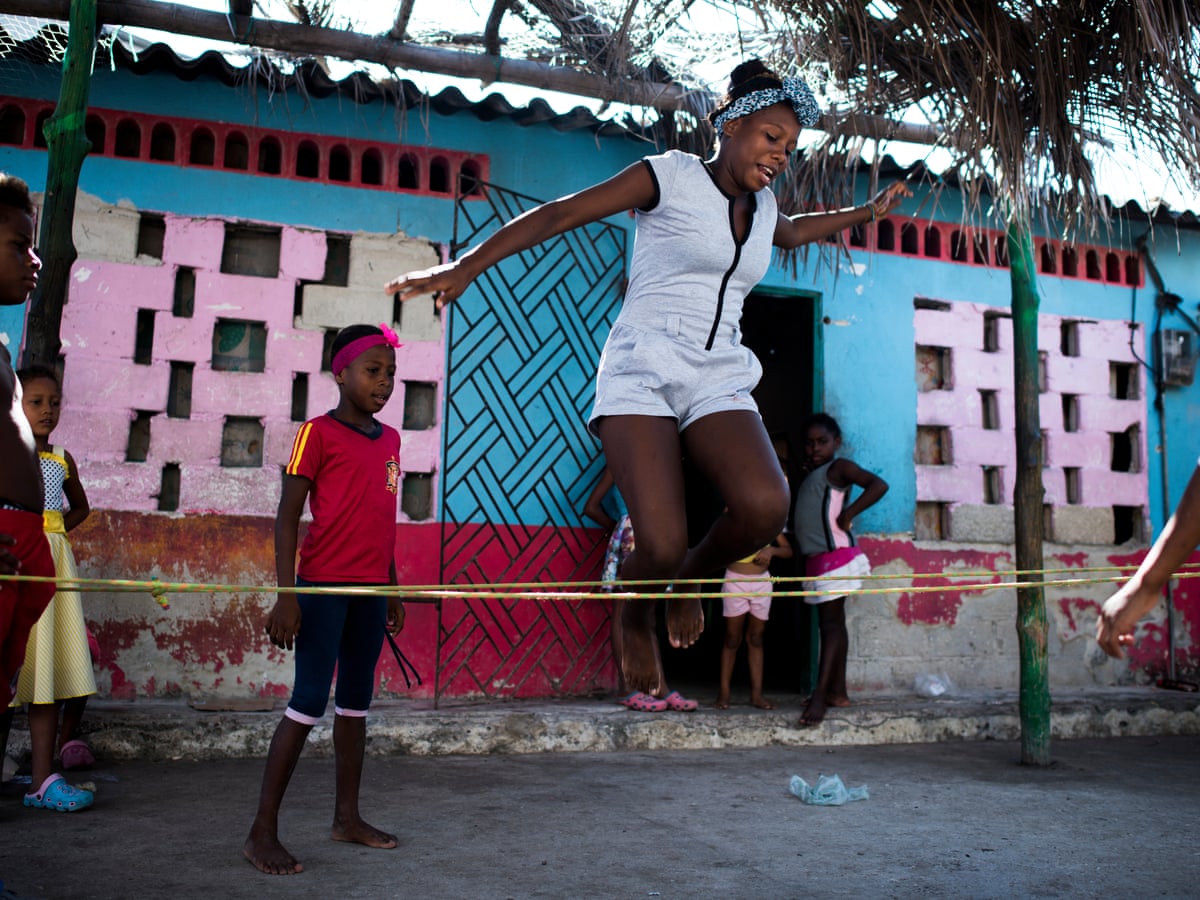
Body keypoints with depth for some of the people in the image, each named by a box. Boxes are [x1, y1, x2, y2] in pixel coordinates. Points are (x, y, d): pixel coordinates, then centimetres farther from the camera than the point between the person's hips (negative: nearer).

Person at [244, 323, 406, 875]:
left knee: (356, 702, 12)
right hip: (323, 585, -7)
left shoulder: (389, 440, 13)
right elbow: (287, 516, -8)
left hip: (370, 589, 7)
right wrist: (286, 595, -15)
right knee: (309, 704, -6)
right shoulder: (318, 433, -6)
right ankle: (262, 831, 3)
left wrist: (392, 589, 18)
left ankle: (347, 816, 23)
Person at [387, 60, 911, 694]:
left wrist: (864, 213, 50)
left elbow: (791, 233, 48)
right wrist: (467, 265, -11)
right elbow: (560, 214, -4)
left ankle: (694, 576, 6)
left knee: (765, 506, -27)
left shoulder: (762, 206, 21)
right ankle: (636, 621, 12)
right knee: (661, 543, -25)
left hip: (718, 380, 5)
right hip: (642, 372, -5)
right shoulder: (670, 175, 2)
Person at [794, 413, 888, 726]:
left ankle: (819, 696, -17)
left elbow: (878, 485, -19)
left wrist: (848, 514, -20)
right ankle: (838, 691, 18)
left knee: (830, 624, -12)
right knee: (832, 624, 12)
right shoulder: (810, 477, 20)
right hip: (817, 559, 10)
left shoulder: (838, 467, -5)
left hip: (835, 556, -10)